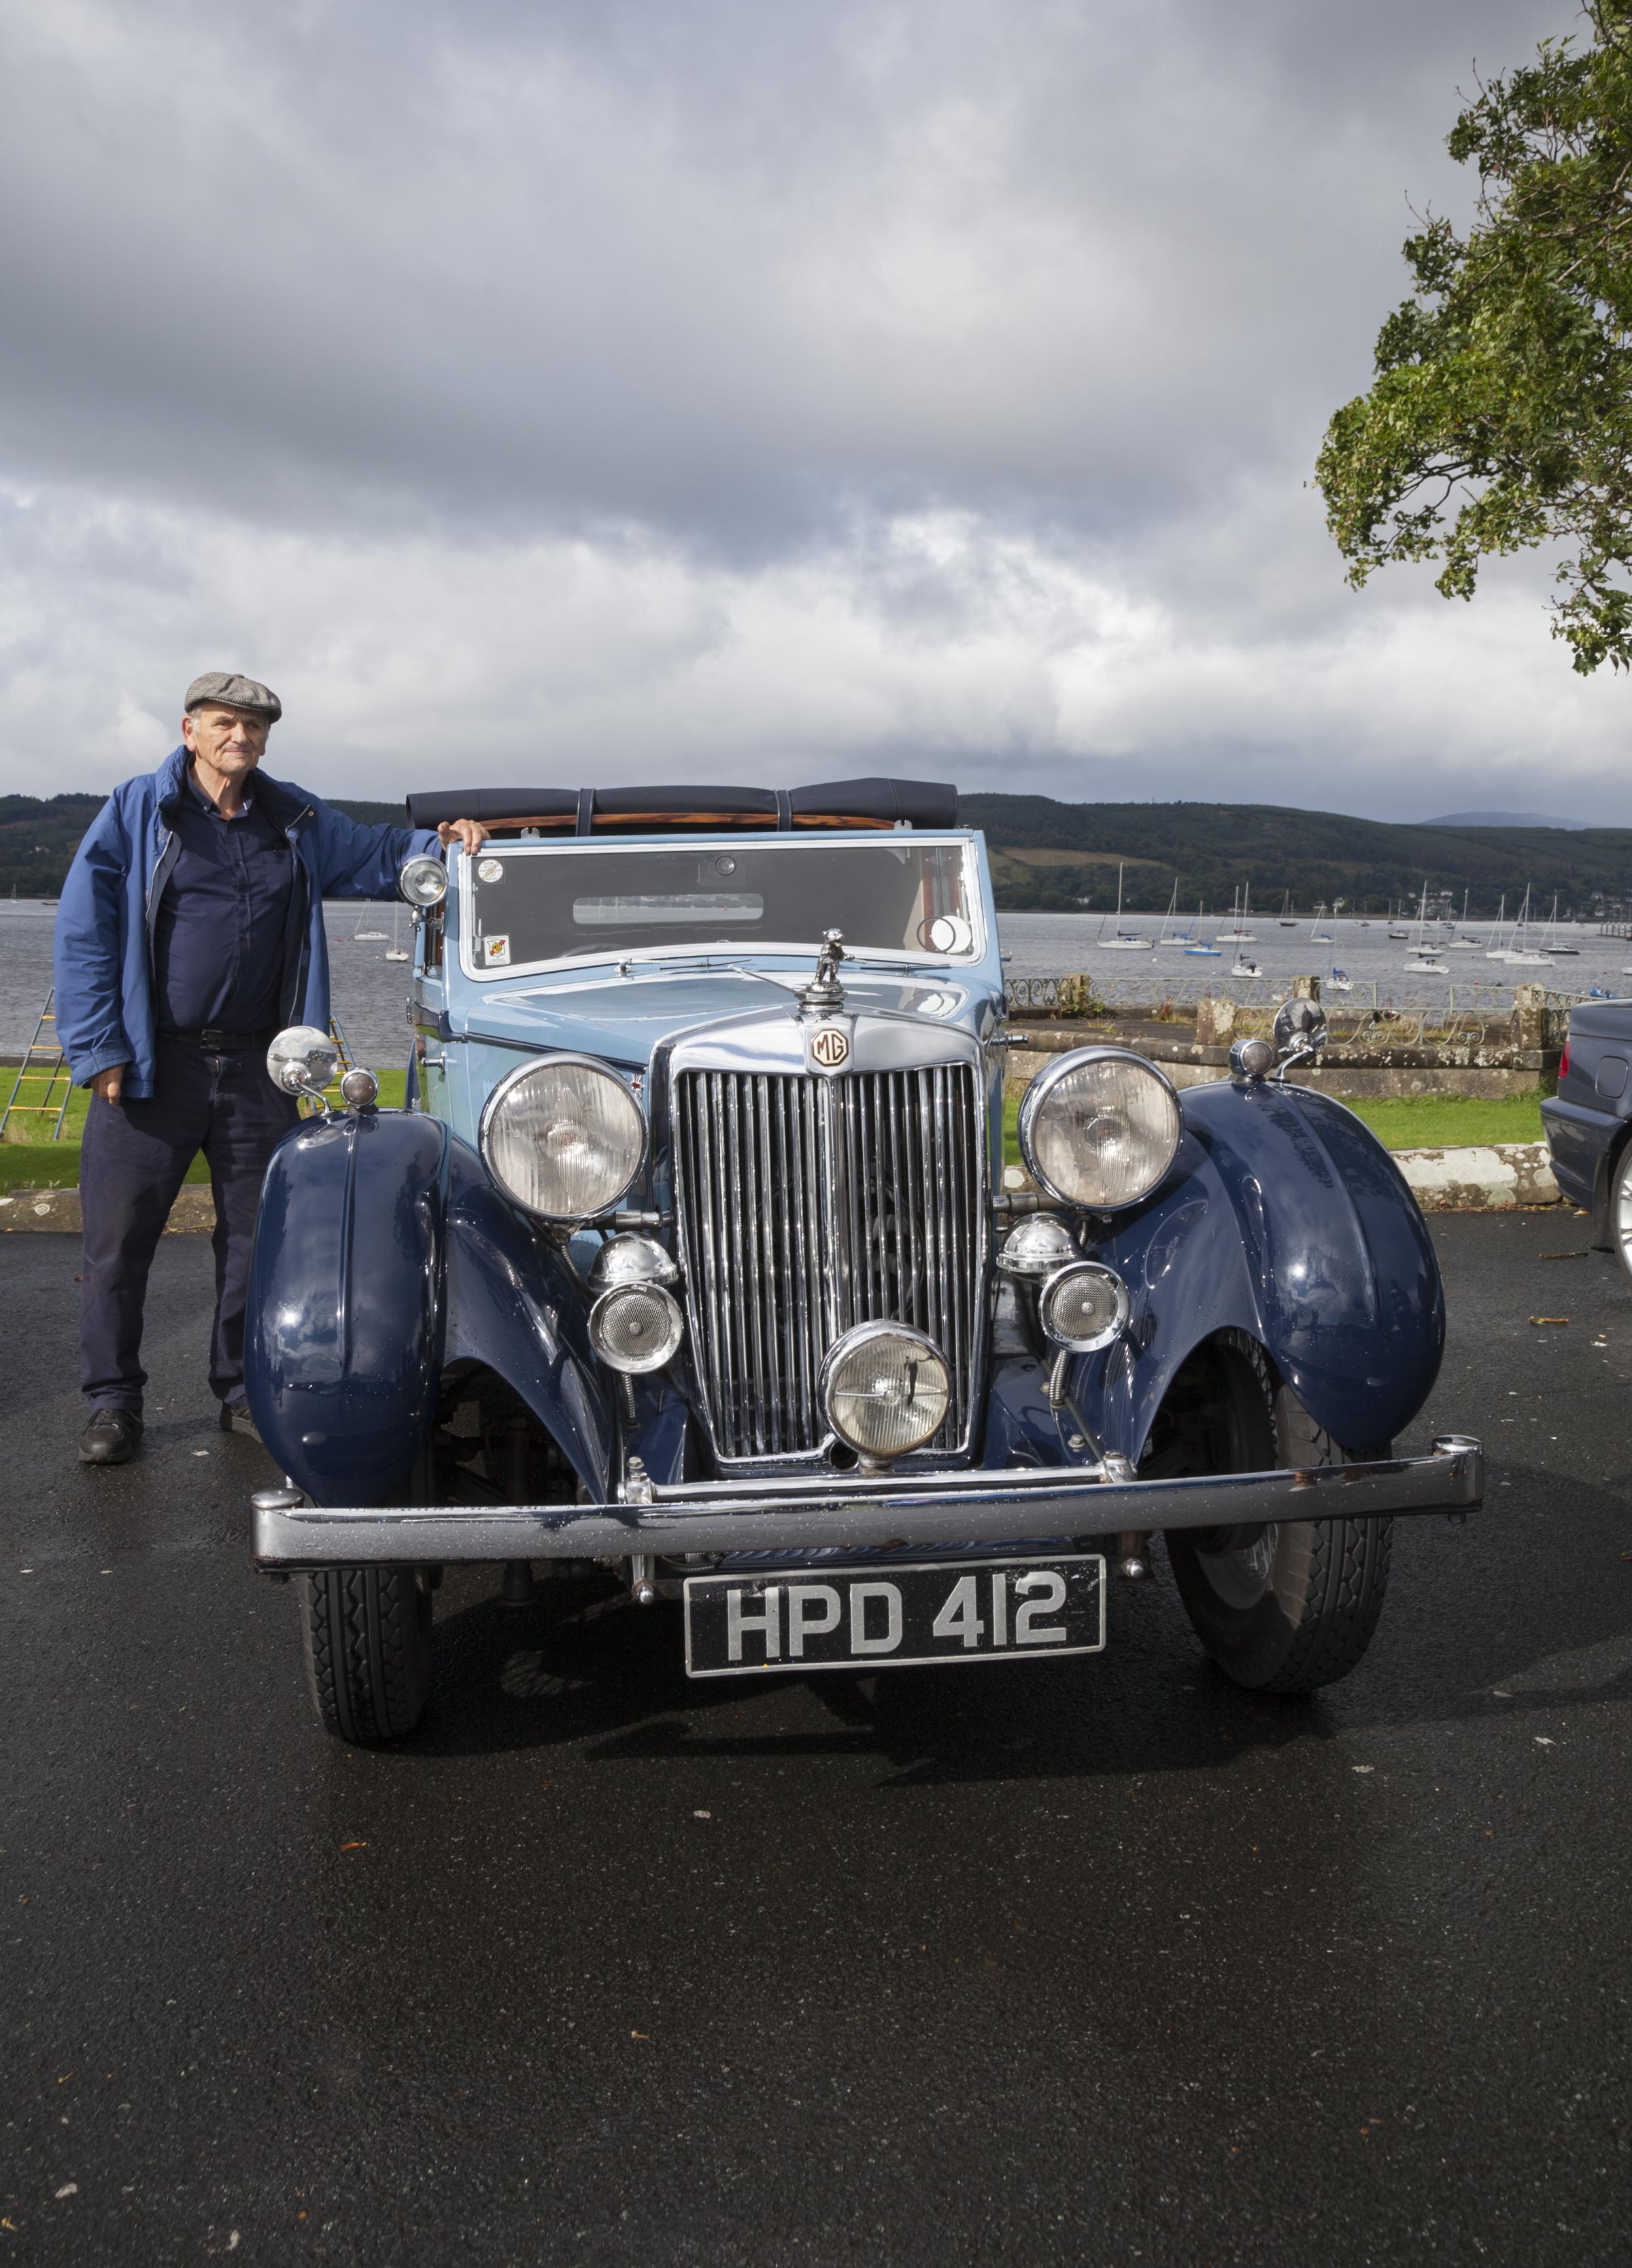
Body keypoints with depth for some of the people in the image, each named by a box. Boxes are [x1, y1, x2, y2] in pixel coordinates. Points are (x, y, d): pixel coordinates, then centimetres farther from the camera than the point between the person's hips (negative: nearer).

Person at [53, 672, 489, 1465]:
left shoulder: (296, 820, 12)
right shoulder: (136, 811, 1)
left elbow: (370, 854, 24)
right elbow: (84, 932, -3)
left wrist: (438, 841, 1)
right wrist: (98, 1050, -9)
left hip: (257, 1064, 3)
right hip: (152, 1063, -3)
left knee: (258, 1234, 9)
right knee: (119, 1235, 1)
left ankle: (244, 1391, 22)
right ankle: (112, 1401, 13)